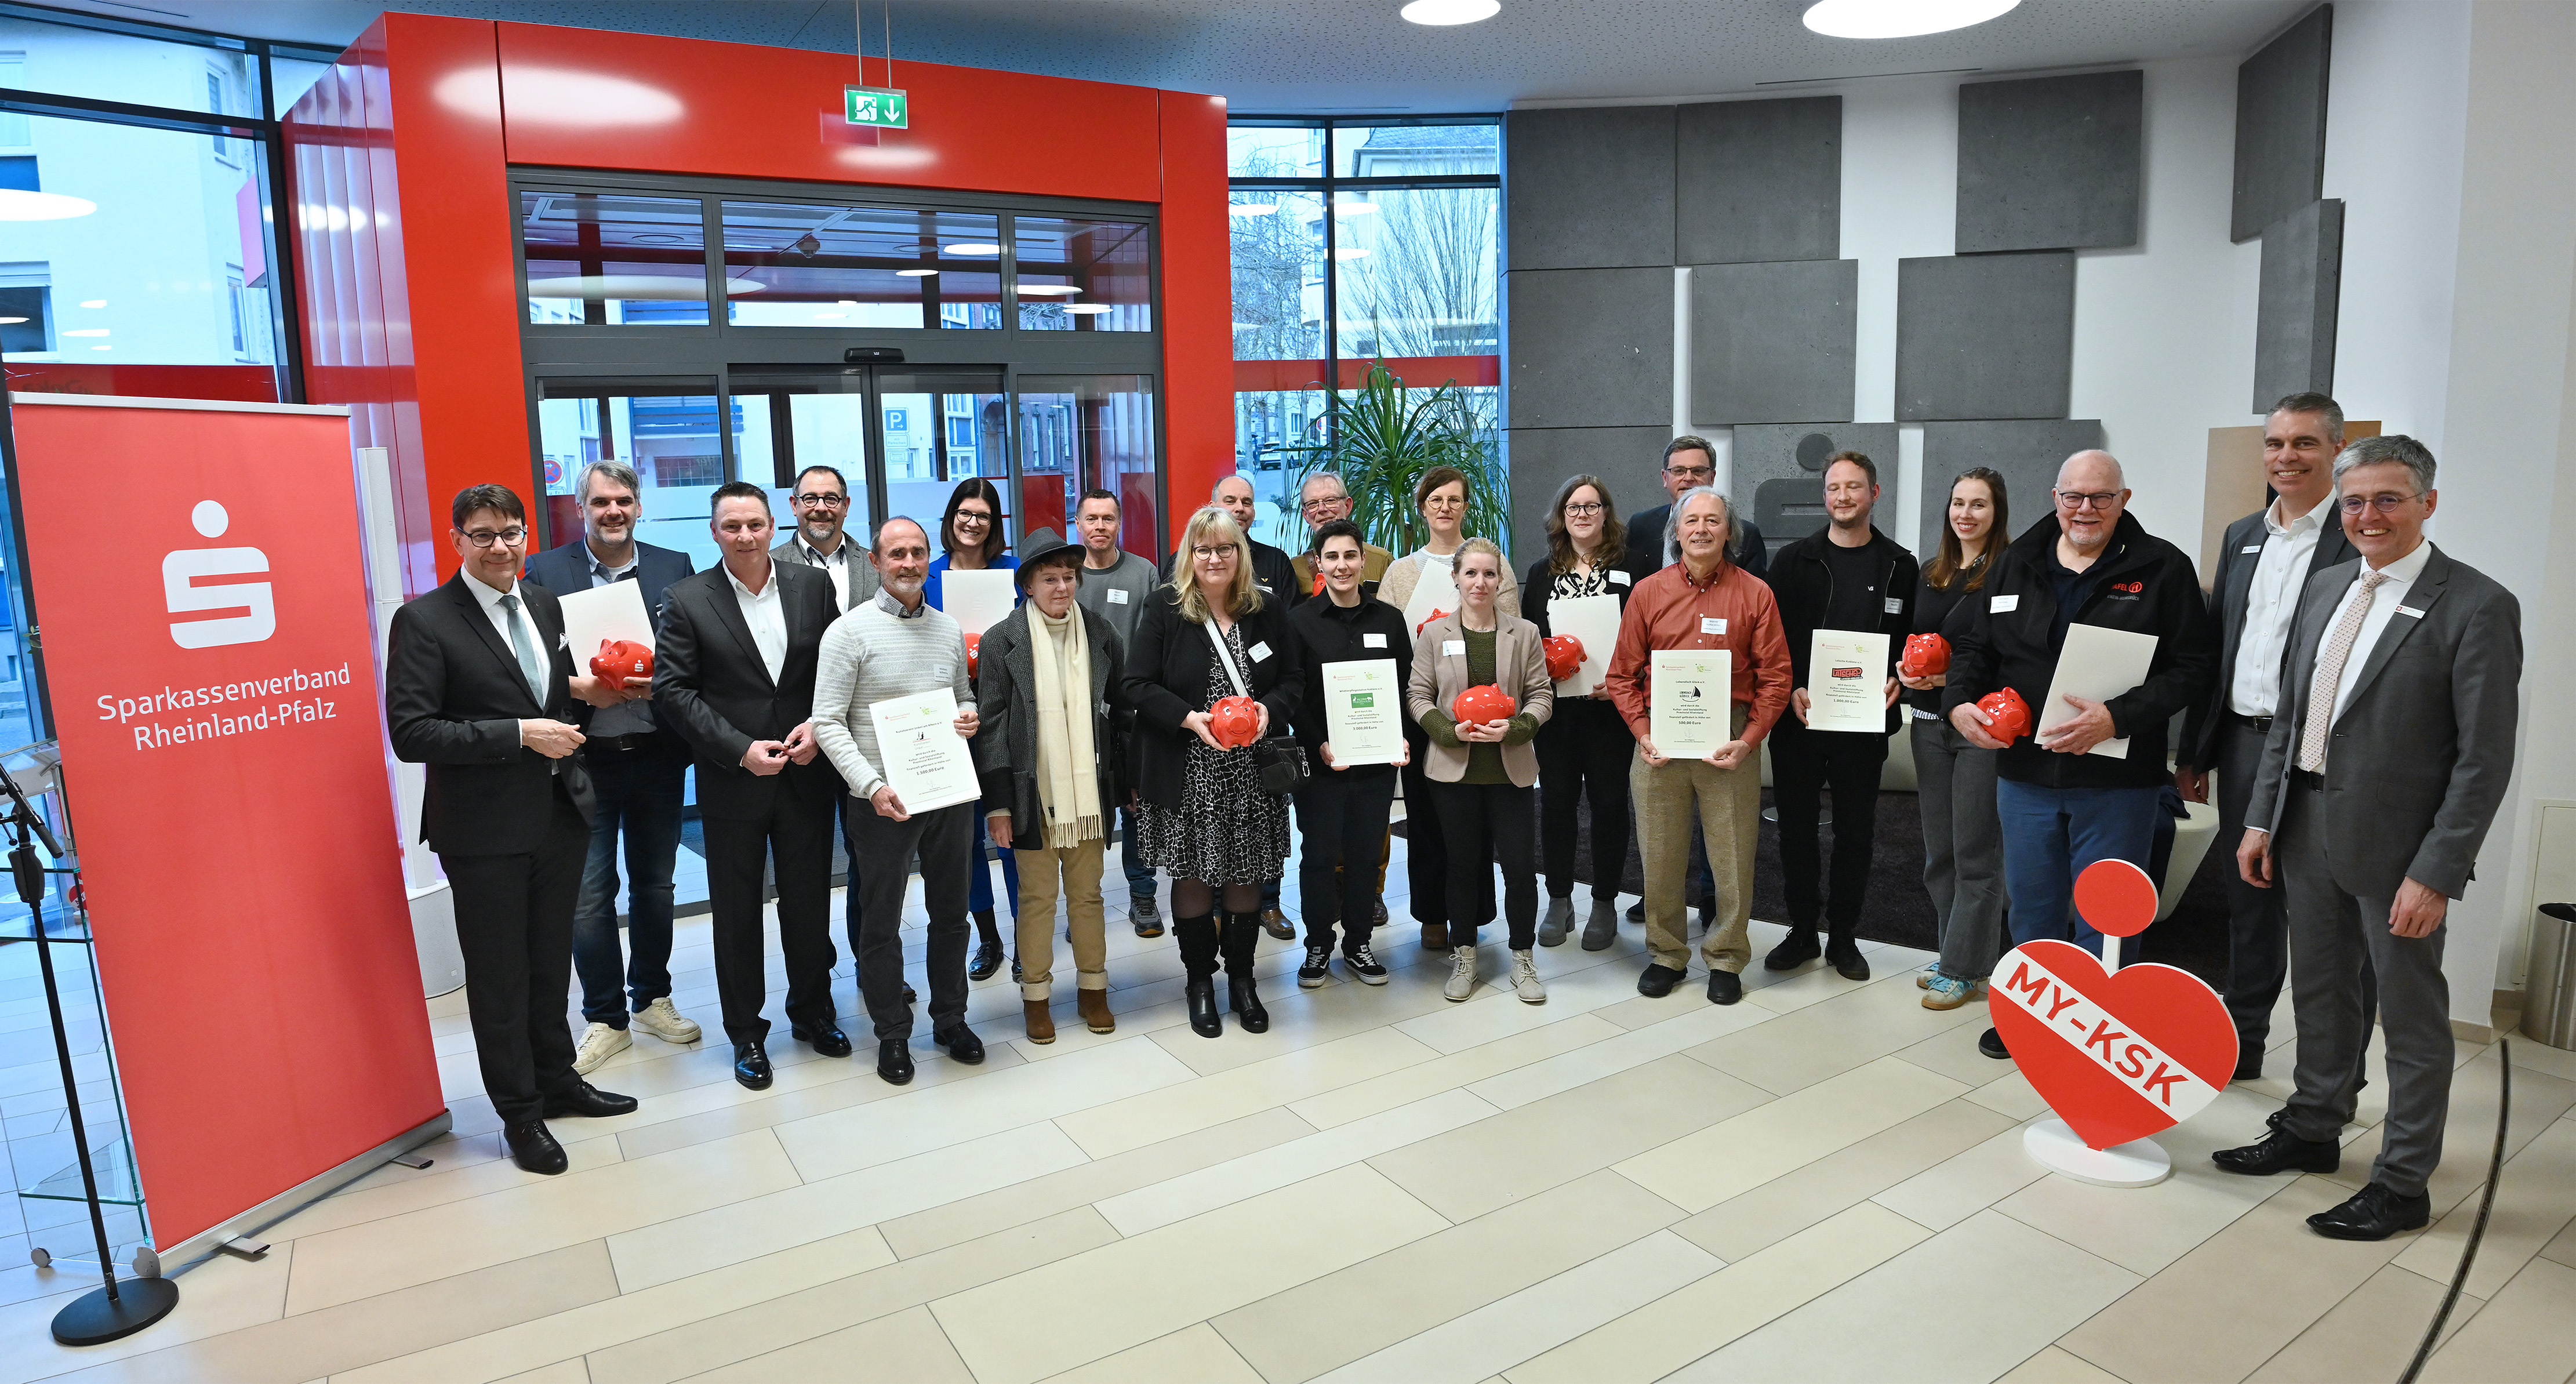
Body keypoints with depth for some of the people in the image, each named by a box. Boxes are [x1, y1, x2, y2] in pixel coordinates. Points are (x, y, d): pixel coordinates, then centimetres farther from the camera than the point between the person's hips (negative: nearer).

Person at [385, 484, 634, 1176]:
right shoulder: (423, 620, -12)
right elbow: (411, 732, -18)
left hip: (559, 814, 6)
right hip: (485, 831, -6)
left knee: (551, 961, 20)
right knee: (499, 976, 8)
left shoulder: (544, 603, 7)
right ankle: (520, 1113, 23)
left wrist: (579, 690, -1)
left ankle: (557, 1080, 37)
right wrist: (521, 735, -22)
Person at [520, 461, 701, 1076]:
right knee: (589, 895, 2)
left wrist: (657, 680, -15)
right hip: (585, 759, -2)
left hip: (657, 753, 2)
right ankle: (605, 1019, 17)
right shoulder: (545, 571, 0)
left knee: (655, 884, 14)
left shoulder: (674, 567, 5)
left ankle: (652, 999, 31)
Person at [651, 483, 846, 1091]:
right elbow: (673, 687, -8)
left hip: (807, 774, 2)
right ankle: (746, 1033, 25)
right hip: (732, 783, -1)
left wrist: (818, 724, -11)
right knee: (737, 912, 10)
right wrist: (740, 750, -15)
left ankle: (813, 1011, 33)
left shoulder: (814, 586, 1)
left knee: (809, 902, 13)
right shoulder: (688, 600, -5)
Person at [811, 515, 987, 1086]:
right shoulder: (849, 632, -7)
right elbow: (828, 723, -10)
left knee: (951, 912, 14)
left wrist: (969, 715, -3)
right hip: (885, 798, -4)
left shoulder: (949, 629, 8)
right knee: (881, 921, 7)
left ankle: (951, 1018, 30)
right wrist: (872, 786, -20)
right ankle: (892, 1034, 22)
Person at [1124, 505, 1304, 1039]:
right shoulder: (1164, 609, -4)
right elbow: (1139, 685, -7)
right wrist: (1192, 719, -19)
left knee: (1246, 876, 9)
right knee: (1192, 877, 7)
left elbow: (1294, 680, 8)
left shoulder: (1266, 611, 4)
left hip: (1252, 773, 2)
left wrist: (1269, 709, -14)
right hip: (1186, 777, -2)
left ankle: (1241, 980, 27)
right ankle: (1200, 984, 24)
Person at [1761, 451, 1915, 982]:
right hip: (1798, 717, 0)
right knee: (1796, 827, 7)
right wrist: (1791, 690, -12)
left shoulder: (1899, 566, 6)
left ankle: (1843, 938, 21)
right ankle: (1802, 932, 21)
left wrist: (1897, 684, -9)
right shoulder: (1794, 560, 4)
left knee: (1855, 832, 8)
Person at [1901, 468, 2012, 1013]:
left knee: (1976, 851, 1)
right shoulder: (1932, 574, 12)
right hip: (1931, 722, 7)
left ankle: (1965, 968, 10)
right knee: (1939, 848, 14)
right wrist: (1906, 670, -1)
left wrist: (1954, 676, -20)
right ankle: (1954, 951, 27)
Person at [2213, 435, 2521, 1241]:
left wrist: (2437, 875, -17)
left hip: (2397, 844, -6)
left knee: (2412, 1016, 8)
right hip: (2312, 831, 6)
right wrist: (2261, 819, 8)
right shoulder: (2327, 588, 8)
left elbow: (2485, 759, -14)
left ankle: (2403, 1183, 23)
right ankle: (2313, 1129, 38)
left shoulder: (2477, 607, -12)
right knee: (2320, 993, 20)